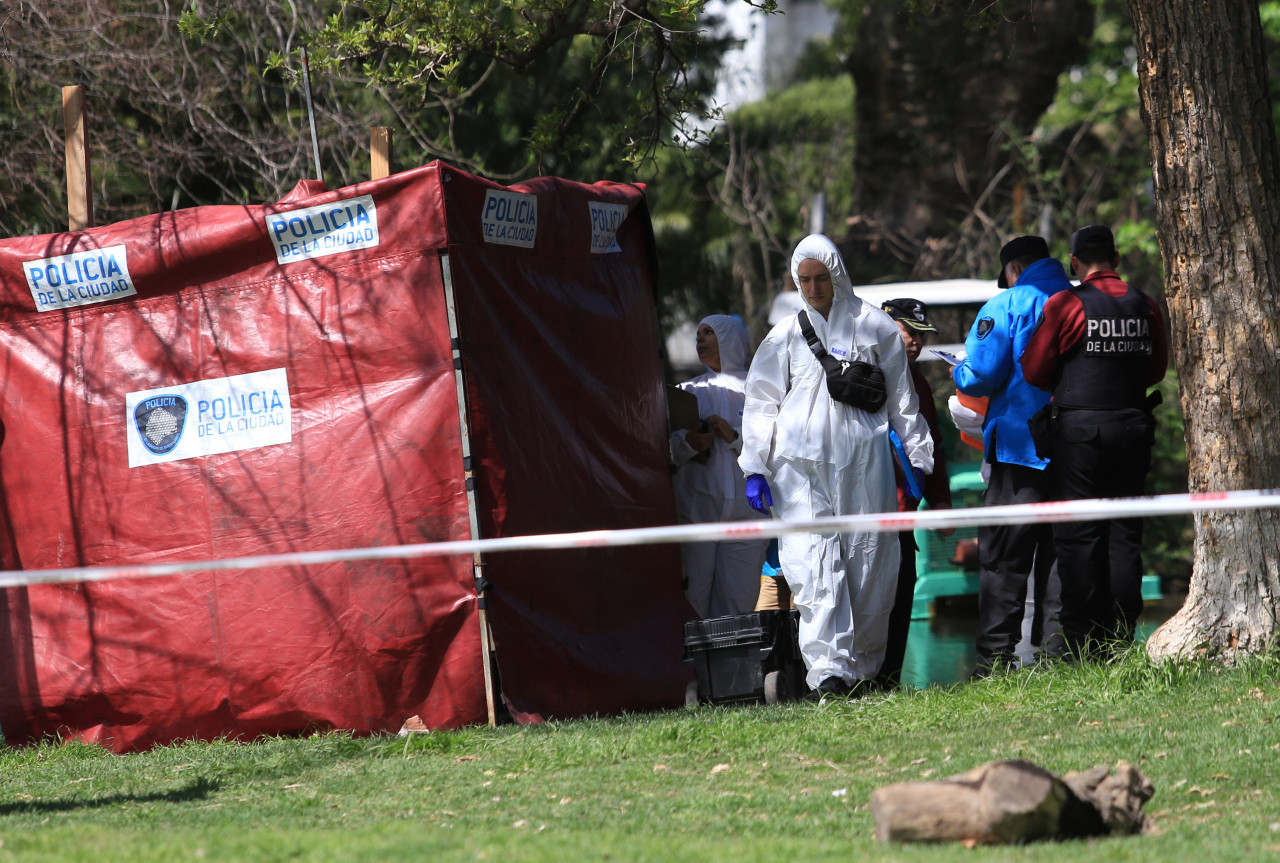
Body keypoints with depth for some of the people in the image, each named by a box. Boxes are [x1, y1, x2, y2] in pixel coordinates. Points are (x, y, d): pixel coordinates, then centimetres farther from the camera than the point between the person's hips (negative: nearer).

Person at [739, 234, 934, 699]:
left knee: (869, 559, -2)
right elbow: (761, 405, 14)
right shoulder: (785, 336, 13)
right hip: (801, 464, 0)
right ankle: (828, 667, -20)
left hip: (864, 460, 0)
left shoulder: (873, 326, 11)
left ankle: (863, 665, 10)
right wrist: (755, 468, 6)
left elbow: (902, 398, 15)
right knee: (812, 562, -13)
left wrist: (916, 457, 11)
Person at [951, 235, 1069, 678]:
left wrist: (958, 374, 9)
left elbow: (981, 375, -12)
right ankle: (1060, 651, 5)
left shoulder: (1007, 306, -5)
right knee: (1059, 553, 9)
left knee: (1002, 557, -1)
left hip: (1021, 446, -5)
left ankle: (996, 653, -6)